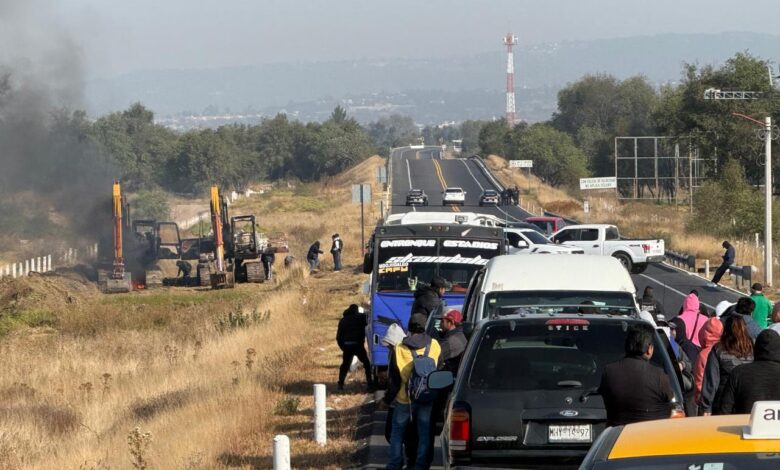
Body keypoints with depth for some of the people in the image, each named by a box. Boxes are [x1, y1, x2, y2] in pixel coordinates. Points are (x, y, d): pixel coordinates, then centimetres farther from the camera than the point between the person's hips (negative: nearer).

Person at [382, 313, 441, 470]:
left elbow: (394, 380, -7)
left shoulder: (399, 349, -12)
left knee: (397, 432, 15)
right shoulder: (434, 346, -8)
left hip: (404, 399, -1)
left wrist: (386, 400, 6)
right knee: (424, 434, 11)